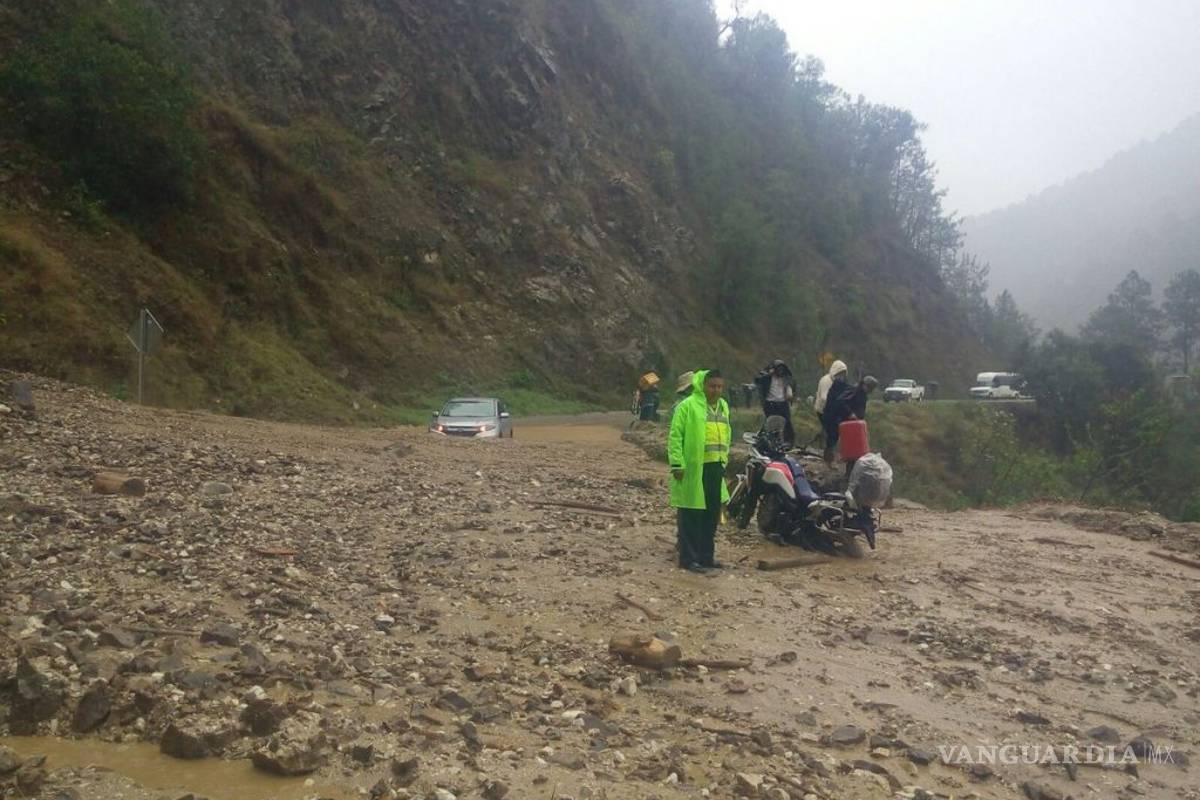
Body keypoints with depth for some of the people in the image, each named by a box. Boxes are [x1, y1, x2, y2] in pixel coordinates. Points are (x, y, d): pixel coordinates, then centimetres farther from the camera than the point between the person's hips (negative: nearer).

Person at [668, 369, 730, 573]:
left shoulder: (723, 406, 15)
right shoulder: (688, 405, -9)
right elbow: (675, 436, -12)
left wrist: (724, 460, 20)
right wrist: (677, 463, -17)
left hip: (716, 468, 8)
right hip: (693, 469, -7)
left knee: (712, 514, 13)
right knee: (691, 515, -2)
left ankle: (706, 555, 24)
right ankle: (689, 558, 4)